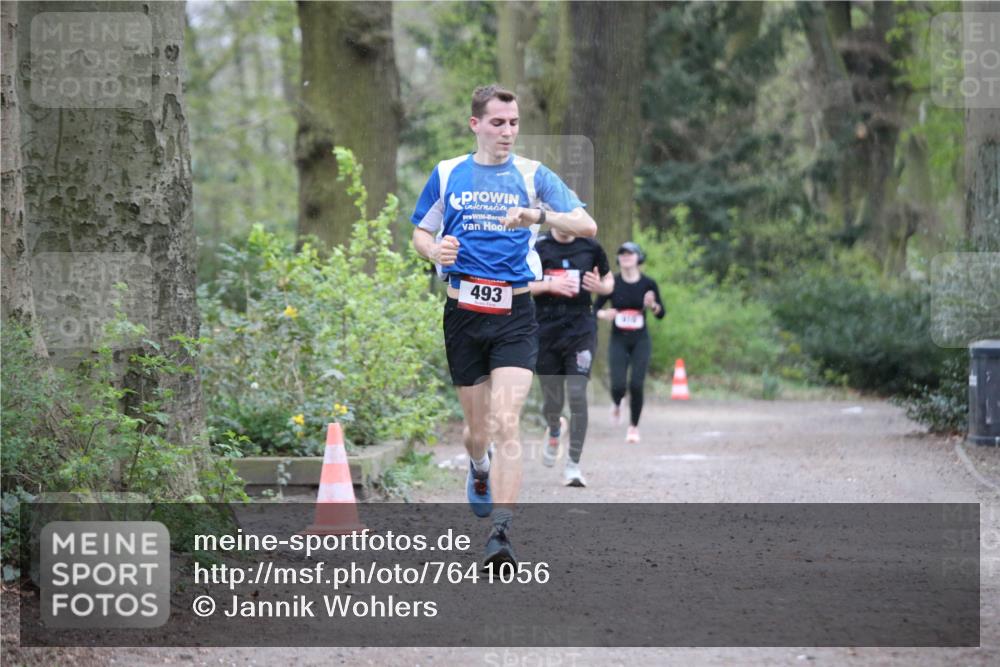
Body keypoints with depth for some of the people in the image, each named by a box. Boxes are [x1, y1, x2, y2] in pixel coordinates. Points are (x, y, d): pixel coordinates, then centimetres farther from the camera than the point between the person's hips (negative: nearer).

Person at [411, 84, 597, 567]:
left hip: (514, 314, -2)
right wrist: (435, 250, -6)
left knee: (505, 423, -16)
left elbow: (587, 226, -6)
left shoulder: (532, 175, 2)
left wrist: (539, 214, -24)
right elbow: (421, 233, 18)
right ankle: (478, 468, 47)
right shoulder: (447, 174, 8)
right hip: (463, 312, 2)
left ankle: (501, 533, -19)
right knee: (477, 426, 10)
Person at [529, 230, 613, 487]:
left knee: (577, 393, -14)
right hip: (546, 330, 0)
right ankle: (554, 431, 46)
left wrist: (601, 287, -6)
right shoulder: (536, 247, 0)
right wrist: (549, 285, -14)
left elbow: (609, 280, 17)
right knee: (552, 400, 8)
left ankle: (573, 465, -9)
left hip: (581, 328, 0)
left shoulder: (590, 247, 4)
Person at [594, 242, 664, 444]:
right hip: (618, 341, 0)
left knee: (636, 385, -10)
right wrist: (604, 314, -20)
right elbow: (595, 308, 2)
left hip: (640, 341, 0)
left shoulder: (648, 283, -2)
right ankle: (616, 404, 26)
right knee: (618, 385, -12)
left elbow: (661, 314, 2)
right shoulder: (612, 283, -2)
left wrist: (652, 305, -19)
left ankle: (633, 427, 10)